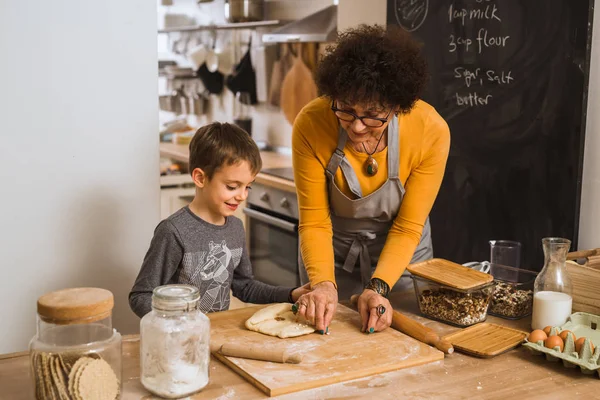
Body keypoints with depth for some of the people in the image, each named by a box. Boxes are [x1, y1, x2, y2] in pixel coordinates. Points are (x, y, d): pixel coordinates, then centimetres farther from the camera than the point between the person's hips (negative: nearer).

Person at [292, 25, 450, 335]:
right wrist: (323, 283, -35)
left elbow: (408, 227, -19)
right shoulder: (311, 125, -28)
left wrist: (378, 287, -33)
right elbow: (314, 221, -19)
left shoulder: (431, 131, -27)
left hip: (400, 251, 0)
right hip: (333, 250, 0)